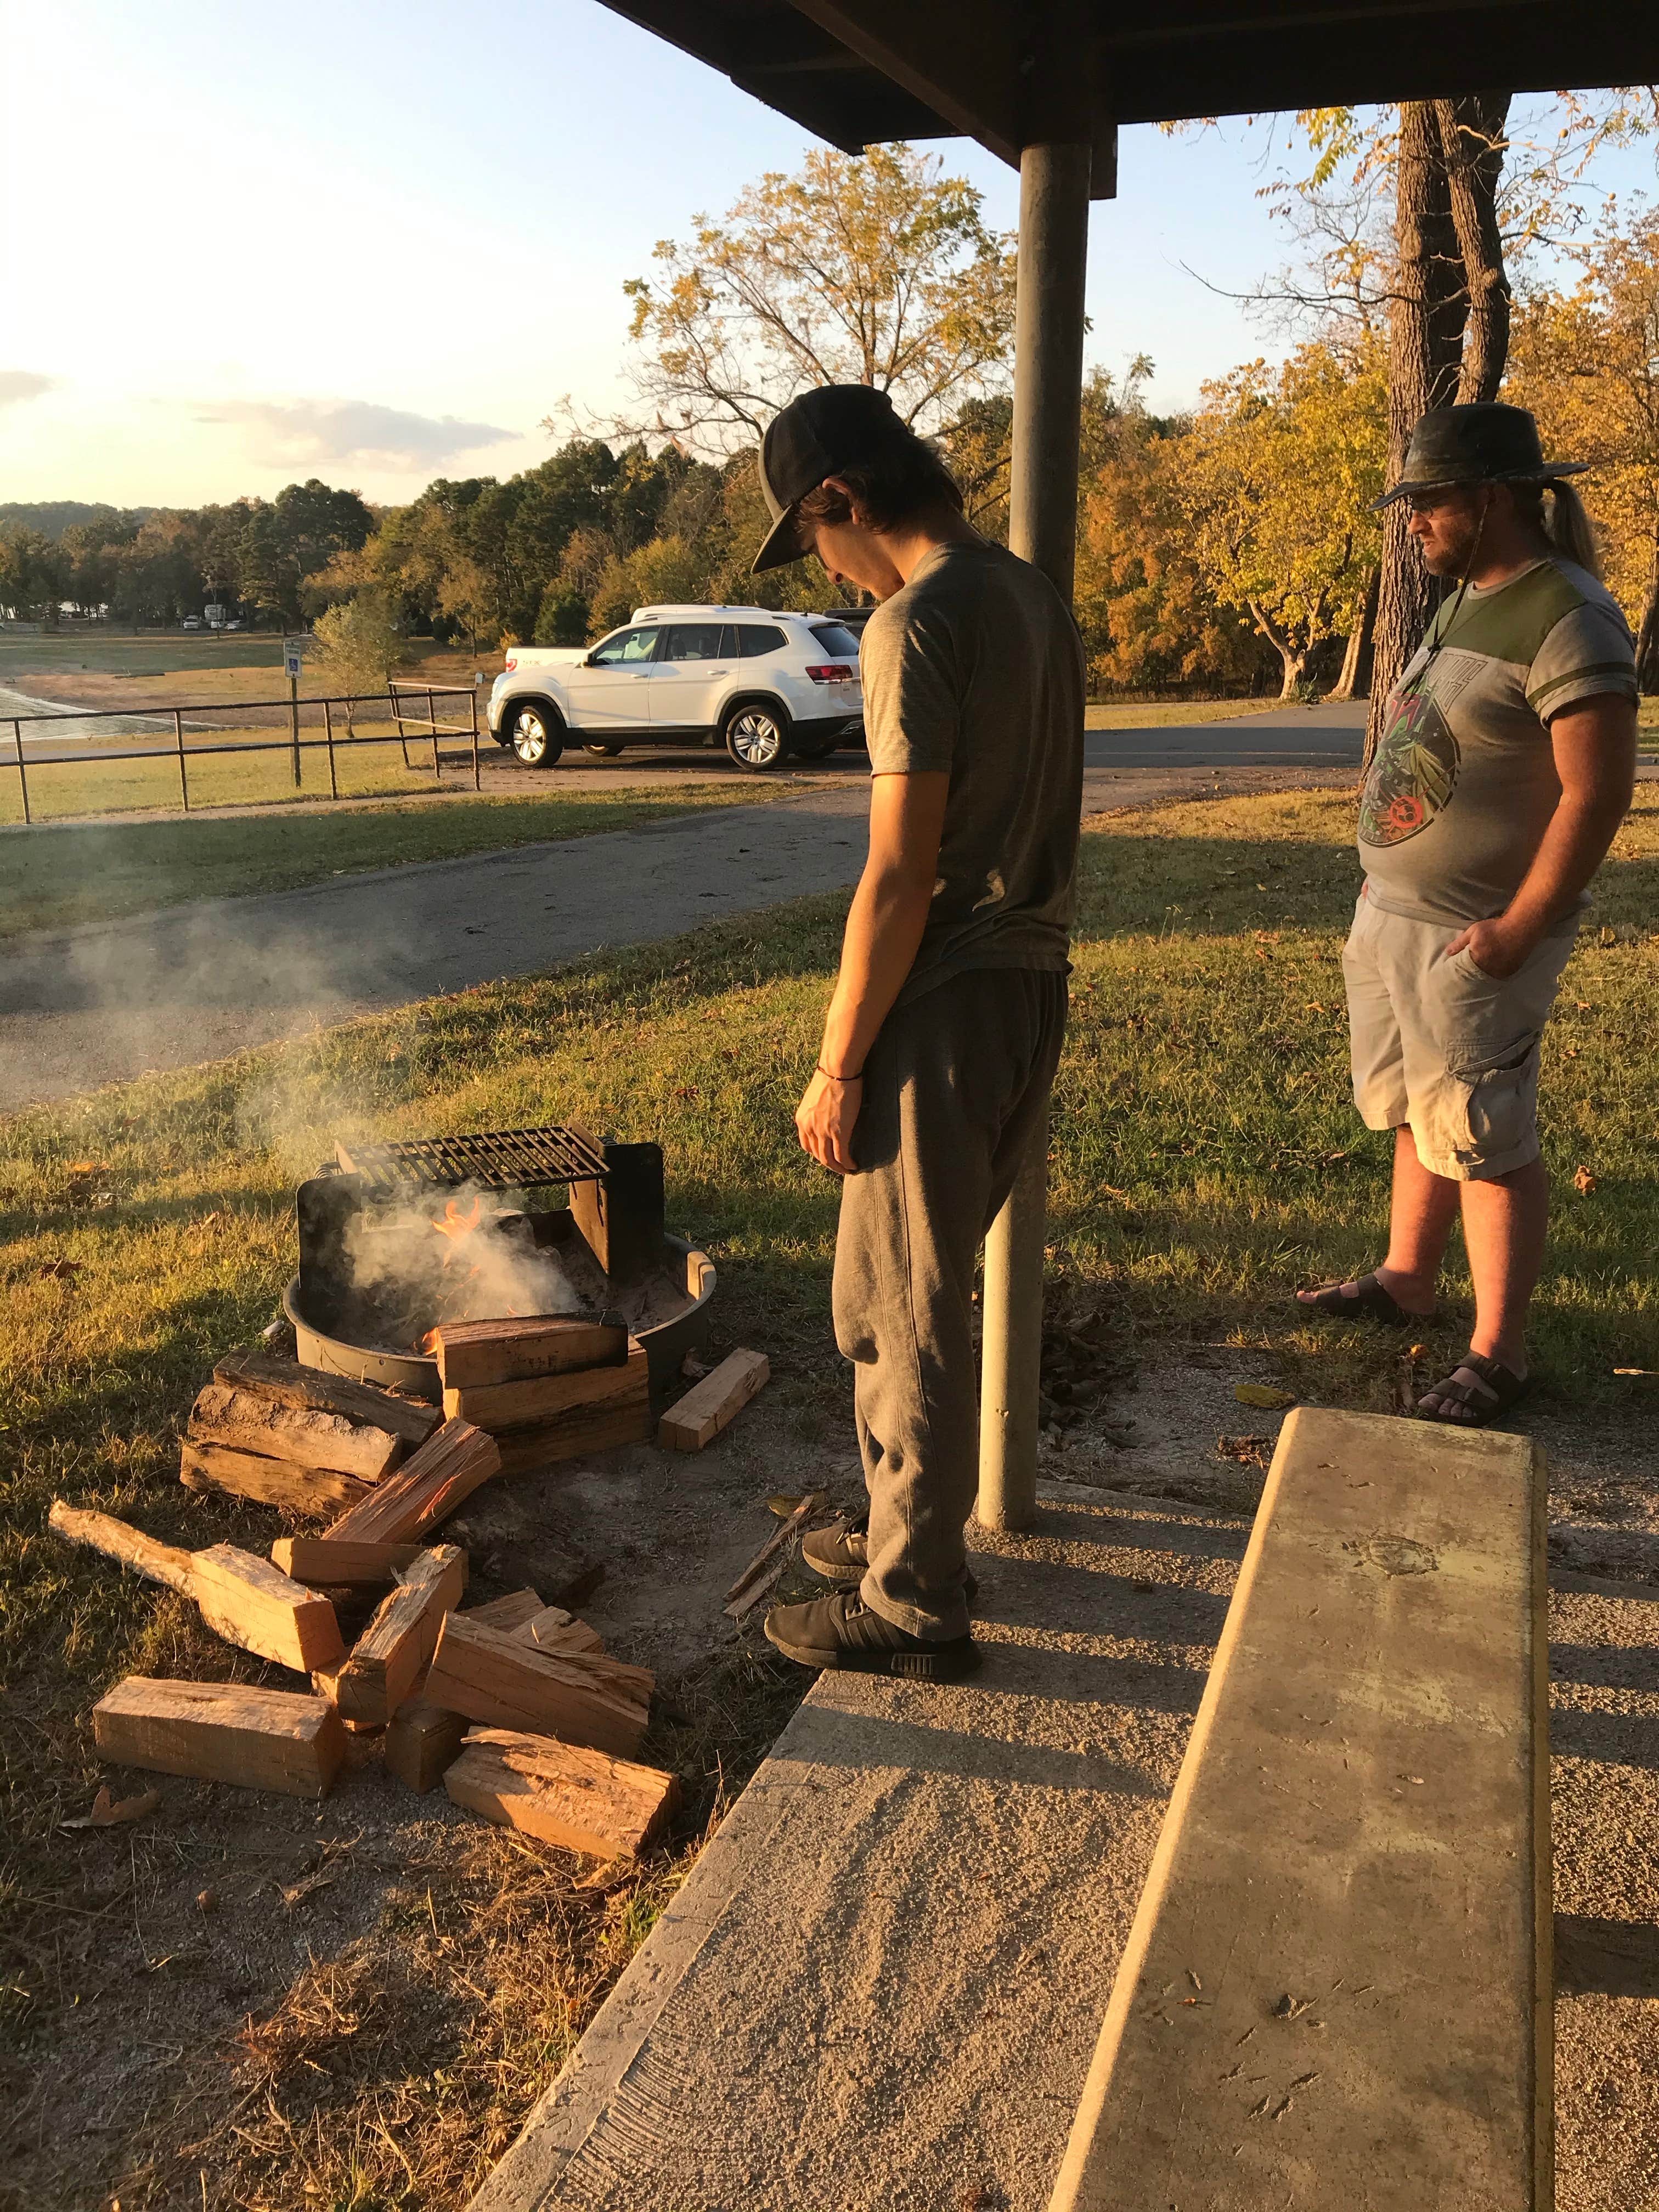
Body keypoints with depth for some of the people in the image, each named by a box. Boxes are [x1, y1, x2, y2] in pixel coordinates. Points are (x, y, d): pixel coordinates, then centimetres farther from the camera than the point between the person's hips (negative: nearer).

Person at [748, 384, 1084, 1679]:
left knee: (902, 1308, 3)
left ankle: (915, 1608, 17)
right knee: (920, 1287, 20)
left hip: (947, 1000, -9)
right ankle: (913, 1533, 35)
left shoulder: (918, 623, -16)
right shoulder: (1037, 599, 12)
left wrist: (839, 1065, -13)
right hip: (1035, 982, 9)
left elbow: (902, 876, -21)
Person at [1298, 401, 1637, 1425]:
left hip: (1473, 939, -9)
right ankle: (1408, 1282, 35)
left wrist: (1515, 934, -21)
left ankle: (1499, 1352, 10)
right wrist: (1387, 882, 16)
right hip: (1394, 916, 9)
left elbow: (1598, 794, -22)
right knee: (1419, 1118, 19)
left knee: (1485, 1143, -2)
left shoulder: (1567, 620, -17)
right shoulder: (1468, 600, 12)